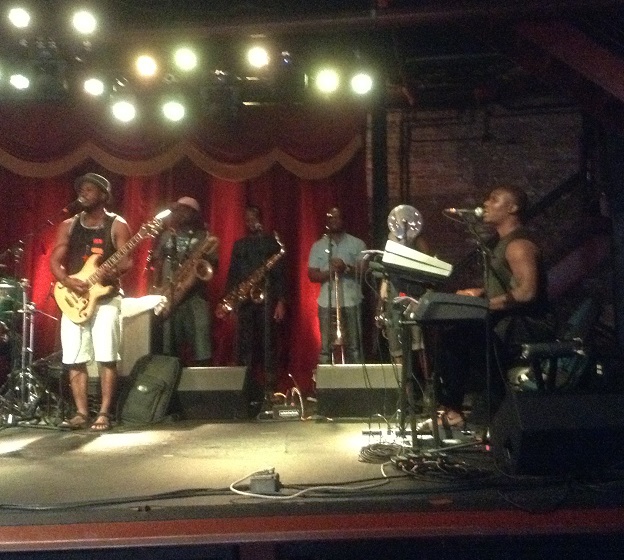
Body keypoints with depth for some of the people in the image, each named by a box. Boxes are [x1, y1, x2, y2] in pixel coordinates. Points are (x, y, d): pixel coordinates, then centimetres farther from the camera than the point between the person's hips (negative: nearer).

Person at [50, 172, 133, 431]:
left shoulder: (117, 225, 1)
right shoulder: (68, 226, 12)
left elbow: (127, 260, -8)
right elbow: (55, 260, 6)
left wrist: (112, 271, -30)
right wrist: (68, 282, -14)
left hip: (106, 298, -4)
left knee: (107, 357, -8)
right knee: (74, 359, 2)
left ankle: (104, 413, 1)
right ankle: (81, 412, 11)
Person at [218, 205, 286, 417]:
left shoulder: (271, 241, 9)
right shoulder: (239, 245, 18)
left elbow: (279, 273, 2)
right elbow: (232, 274, 14)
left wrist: (280, 301, -7)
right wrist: (226, 300, 3)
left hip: (266, 299, -3)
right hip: (243, 301, 3)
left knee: (267, 346, -5)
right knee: (245, 347, 0)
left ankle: (269, 394, -2)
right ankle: (248, 396, 5)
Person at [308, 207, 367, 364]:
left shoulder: (357, 244, 7)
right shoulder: (318, 246, 11)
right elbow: (312, 275, 5)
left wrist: (346, 268, -16)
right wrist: (330, 272, -12)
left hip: (352, 302, -1)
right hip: (327, 303, 1)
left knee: (353, 347, 1)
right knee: (326, 347, 2)